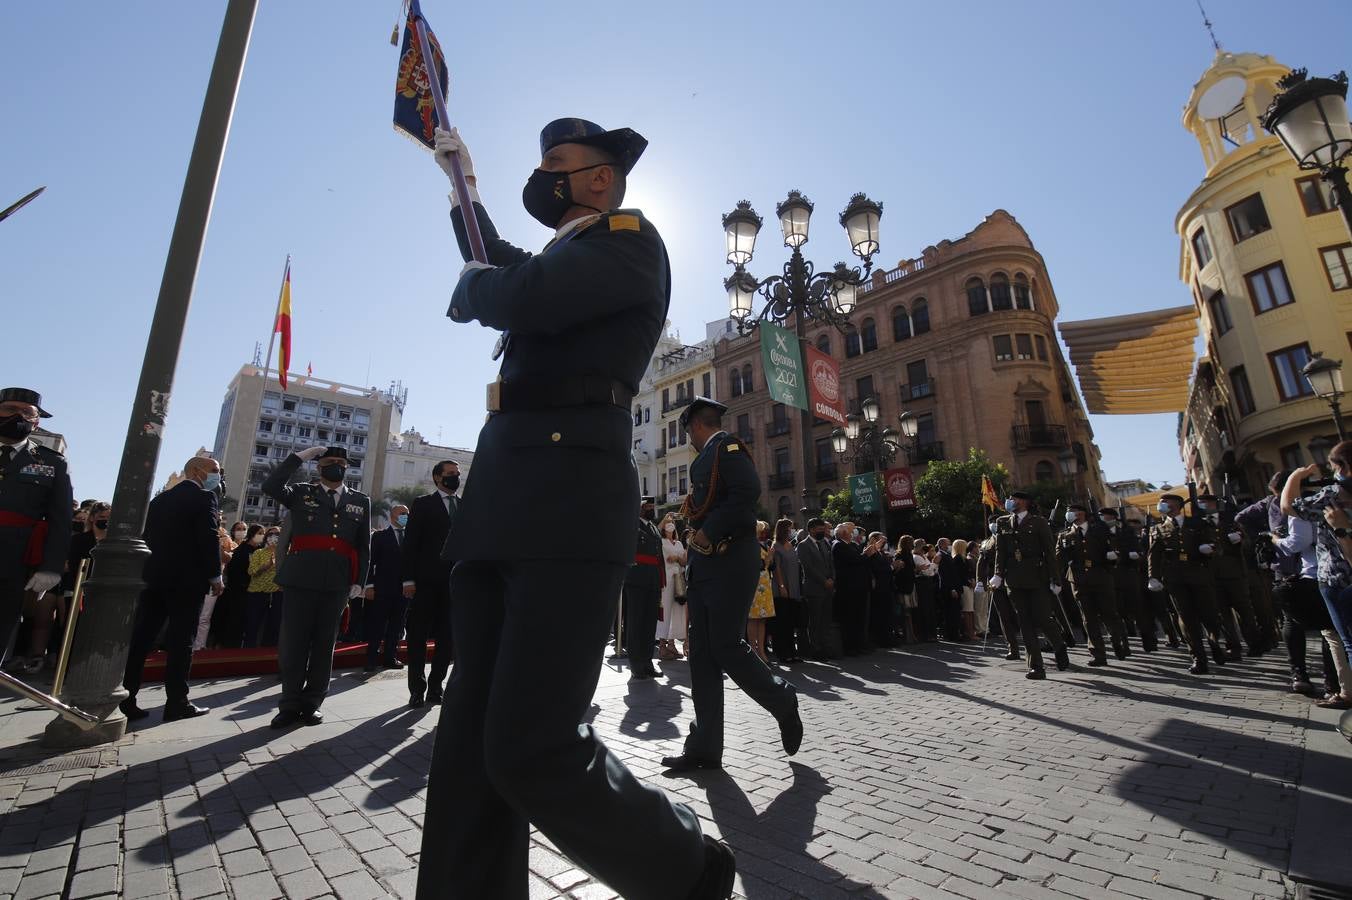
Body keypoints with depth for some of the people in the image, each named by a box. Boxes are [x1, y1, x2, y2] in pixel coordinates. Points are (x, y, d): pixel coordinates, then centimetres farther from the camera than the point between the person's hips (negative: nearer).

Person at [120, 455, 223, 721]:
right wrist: (215, 575, -7)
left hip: (155, 577, 7)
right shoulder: (204, 498, -8)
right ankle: (177, 702, 3)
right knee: (181, 641, -2)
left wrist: (147, 572, 20)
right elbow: (209, 538, -14)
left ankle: (123, 700, 11)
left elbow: (148, 536, 14)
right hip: (188, 579, -7)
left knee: (140, 639, 8)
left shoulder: (160, 498, 15)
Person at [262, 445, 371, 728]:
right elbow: (271, 486, -9)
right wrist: (300, 456, -7)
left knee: (324, 644, 7)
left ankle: (312, 703, 18)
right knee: (293, 642, 3)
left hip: (338, 582, 1)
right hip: (300, 578, -1)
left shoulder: (360, 501, 12)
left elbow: (364, 545, 9)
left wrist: (359, 581, 1)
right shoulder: (302, 493, 11)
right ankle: (290, 704, 15)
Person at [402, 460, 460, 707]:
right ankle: (417, 689, 17)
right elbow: (410, 542, -2)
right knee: (418, 636, 5)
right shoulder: (423, 504, 3)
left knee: (448, 638, 6)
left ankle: (435, 687, 18)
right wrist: (409, 579, -9)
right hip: (426, 580, -3)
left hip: (455, 582, 3)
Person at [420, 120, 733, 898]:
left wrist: (469, 287, 10)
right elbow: (501, 264, 52)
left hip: (569, 498, -9)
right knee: (472, 741, 6)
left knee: (531, 748, -10)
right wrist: (462, 180, 54)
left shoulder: (631, 237, 5)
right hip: (502, 498, 9)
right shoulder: (564, 259, 31)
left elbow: (516, 298, -12)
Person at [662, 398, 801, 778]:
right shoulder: (706, 458, 22)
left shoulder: (726, 445, -6)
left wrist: (709, 533, -19)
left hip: (730, 560, -9)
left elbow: (748, 490, -21)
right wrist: (698, 538, 8)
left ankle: (783, 702, 21)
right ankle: (705, 747, 13)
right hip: (706, 563, 9)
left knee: (726, 647, -5)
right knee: (702, 653, 6)